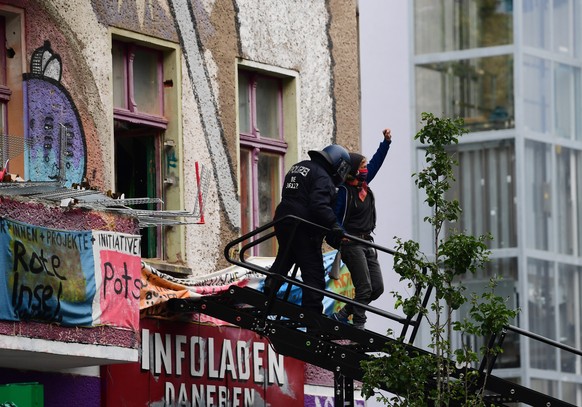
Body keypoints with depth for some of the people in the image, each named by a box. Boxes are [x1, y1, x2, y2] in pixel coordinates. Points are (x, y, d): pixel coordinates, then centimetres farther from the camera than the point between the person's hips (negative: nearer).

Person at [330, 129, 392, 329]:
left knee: (377, 288, 4)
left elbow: (376, 162, 19)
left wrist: (386, 141, 14)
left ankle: (341, 315, 14)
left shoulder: (363, 184, 9)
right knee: (364, 288, -14)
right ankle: (358, 327, -9)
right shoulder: (345, 191, -12)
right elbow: (334, 216, -12)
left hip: (366, 244, 9)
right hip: (351, 243, -9)